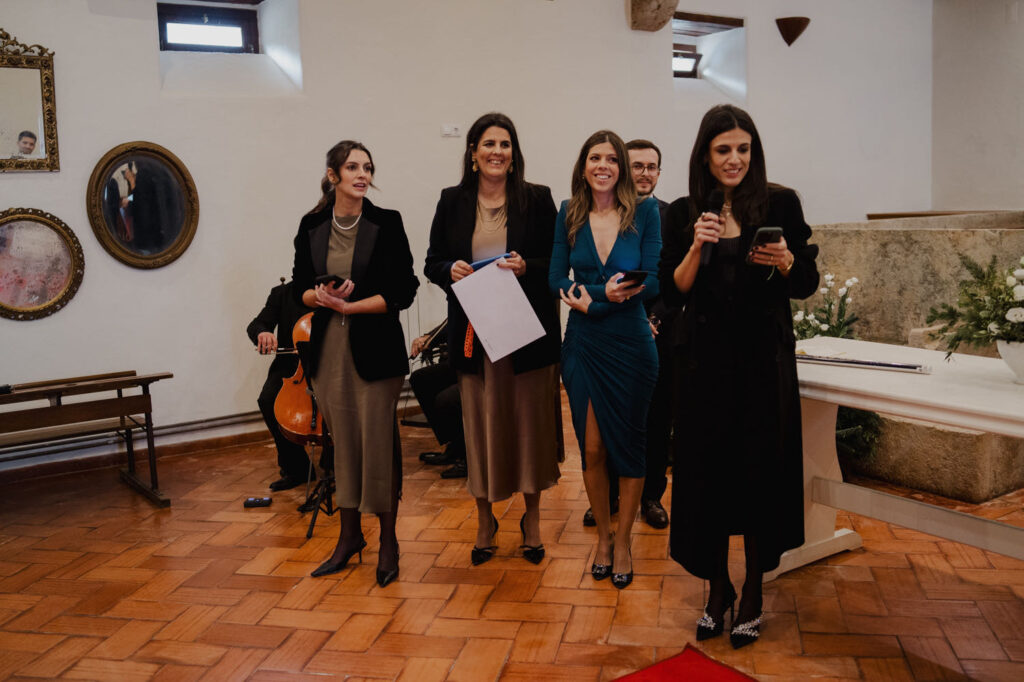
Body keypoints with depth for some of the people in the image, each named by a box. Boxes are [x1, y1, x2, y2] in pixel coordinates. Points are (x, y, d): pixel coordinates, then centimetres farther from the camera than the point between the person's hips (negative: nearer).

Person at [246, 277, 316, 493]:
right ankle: (296, 467, -10)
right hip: (290, 366, 2)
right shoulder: (282, 293, 9)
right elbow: (255, 325, 0)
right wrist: (262, 332, -24)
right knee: (267, 400, -27)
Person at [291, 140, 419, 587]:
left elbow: (403, 291, -7)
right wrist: (320, 297, -11)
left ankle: (388, 540, 15)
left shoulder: (387, 223, -3)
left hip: (375, 348, -3)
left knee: (379, 440, -1)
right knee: (342, 441, 10)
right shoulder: (312, 226, 7)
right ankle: (349, 535, 25)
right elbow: (300, 286, 11)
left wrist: (350, 305, -14)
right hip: (328, 346, 3)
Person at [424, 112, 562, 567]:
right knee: (480, 423, 6)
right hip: (473, 331, 1)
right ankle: (485, 520, 23)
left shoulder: (537, 199, 2)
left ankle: (532, 519, 23)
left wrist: (526, 268, -17)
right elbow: (432, 263, 9)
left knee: (529, 421, 5)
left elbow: (558, 264, 2)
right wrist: (450, 270, -12)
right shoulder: (453, 201, 6)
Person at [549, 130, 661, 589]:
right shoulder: (569, 215, 3)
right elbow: (557, 281, -1)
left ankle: (623, 541, 24)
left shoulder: (645, 213, -3)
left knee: (628, 443, 7)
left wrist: (593, 301, -16)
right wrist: (607, 291, -17)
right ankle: (603, 535, 25)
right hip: (583, 345, 2)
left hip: (631, 343, -1)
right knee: (591, 446, 5)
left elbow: (653, 281, -8)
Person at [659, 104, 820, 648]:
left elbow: (807, 285, 4)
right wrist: (696, 249, -14)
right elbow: (672, 294, 1)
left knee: (761, 471, 2)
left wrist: (786, 261, -16)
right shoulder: (682, 214, 5)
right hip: (704, 360, 1)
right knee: (707, 471, 5)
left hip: (764, 358, -1)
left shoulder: (780, 204, 1)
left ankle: (752, 596, 20)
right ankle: (717, 590, 23)